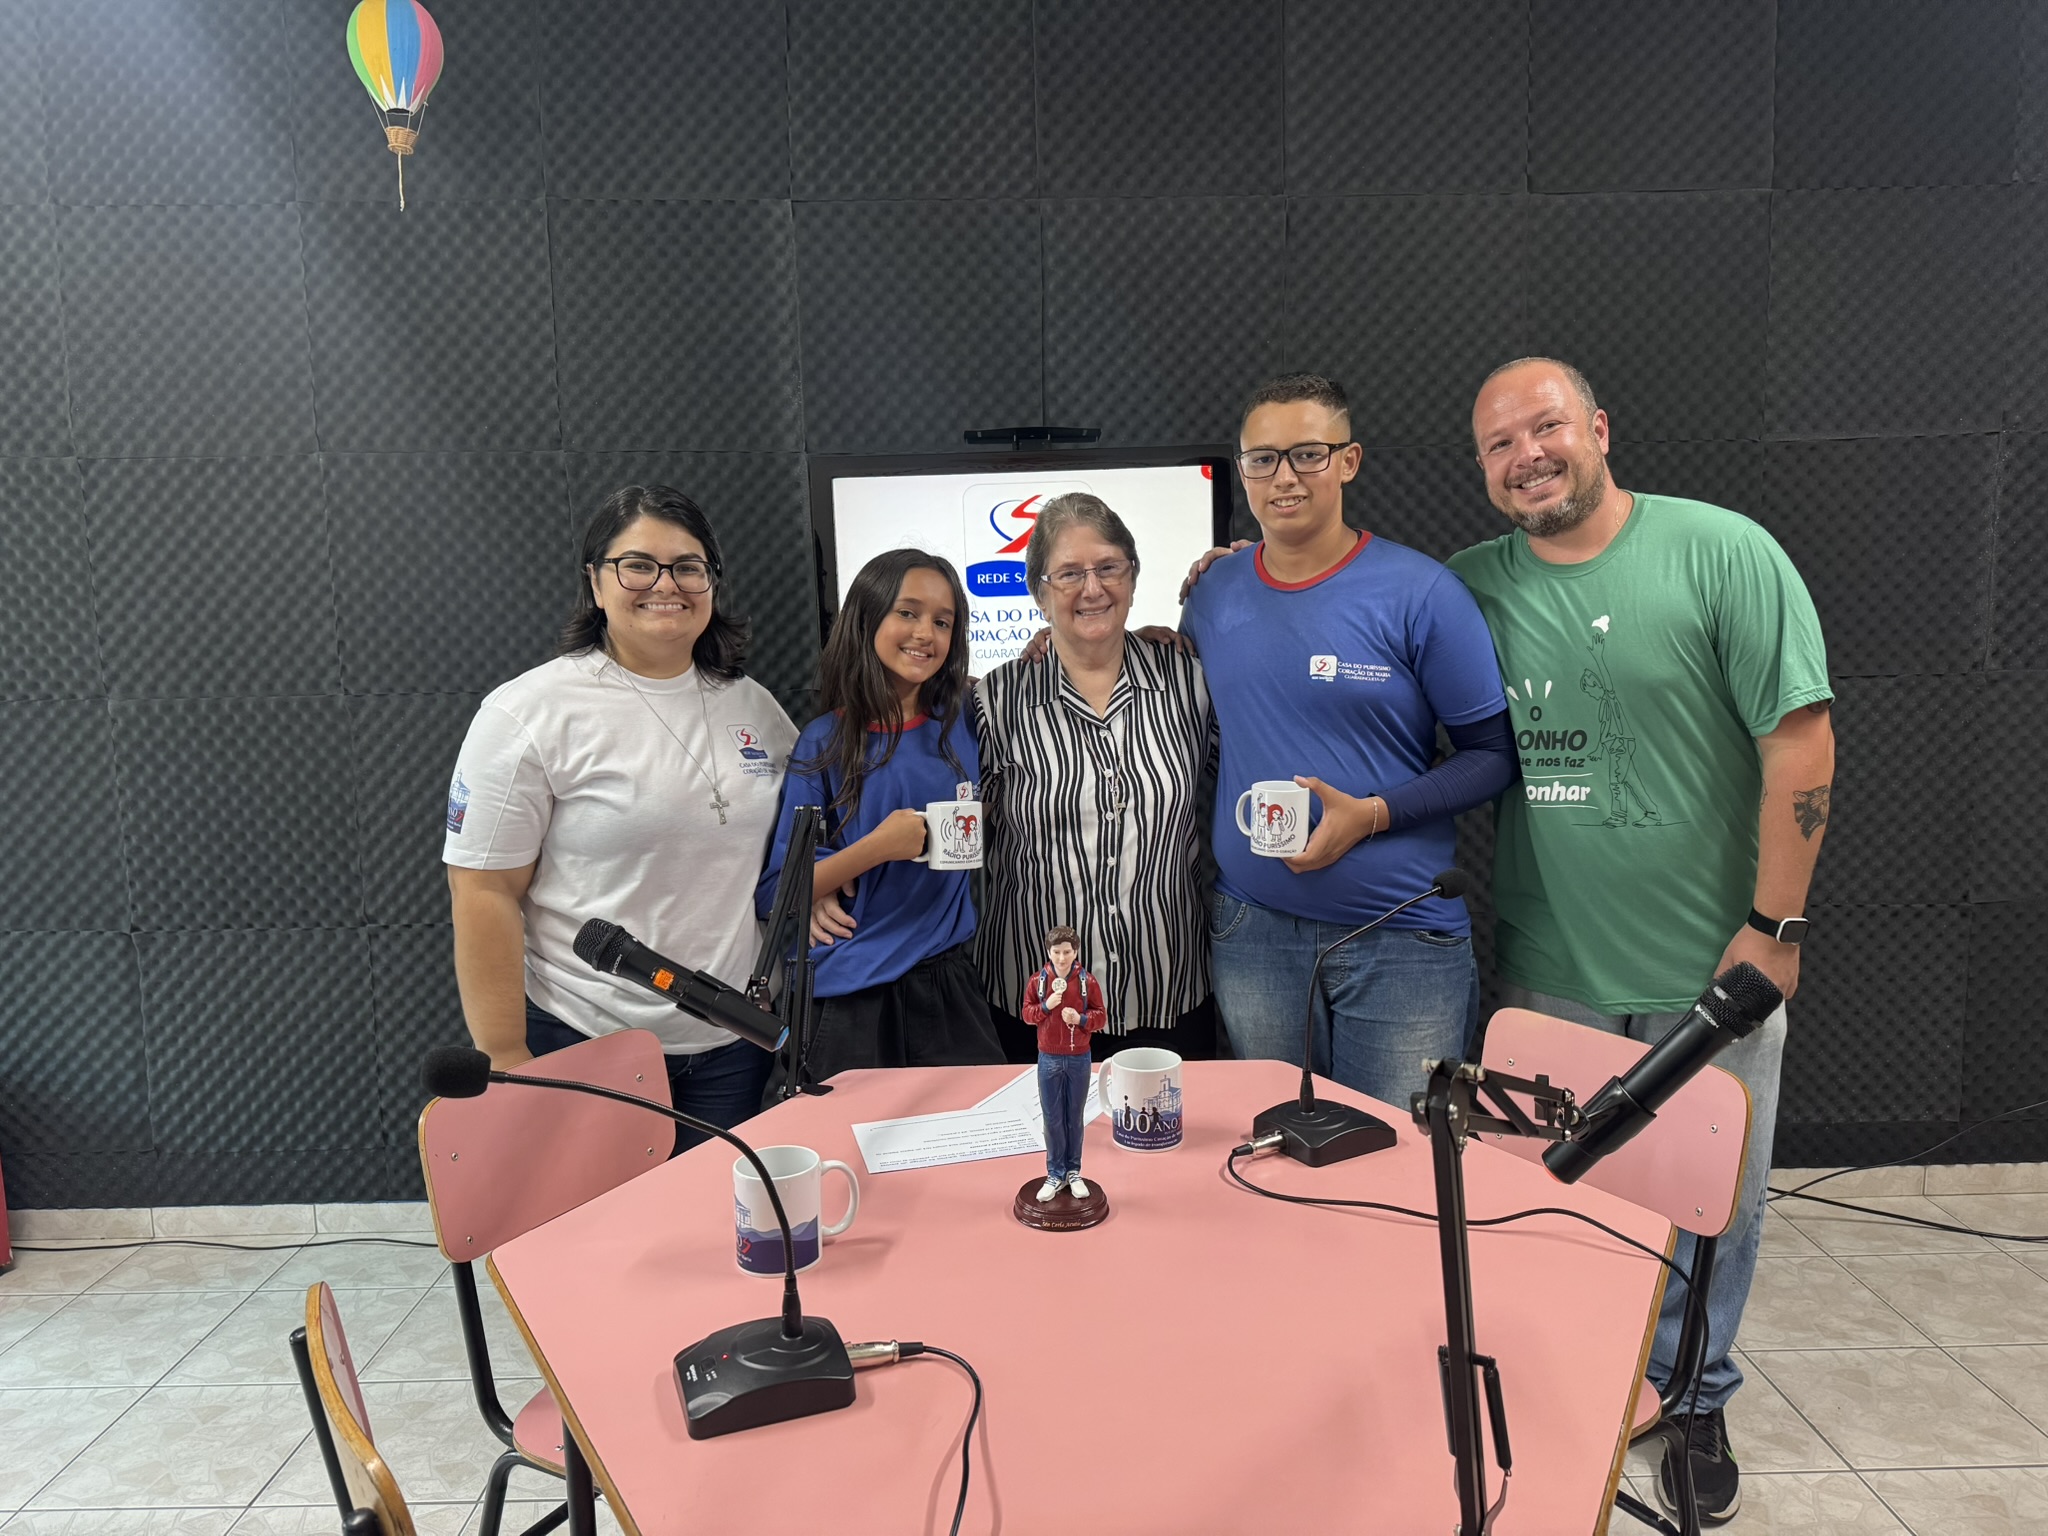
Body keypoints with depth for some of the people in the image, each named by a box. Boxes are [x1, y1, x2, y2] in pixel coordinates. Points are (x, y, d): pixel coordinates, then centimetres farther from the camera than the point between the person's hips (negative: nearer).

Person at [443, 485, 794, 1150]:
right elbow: (484, 894, -11)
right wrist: (507, 1067, -13)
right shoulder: (528, 714, -9)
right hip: (584, 1049, -4)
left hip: (735, 1045, 5)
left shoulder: (753, 704, 7)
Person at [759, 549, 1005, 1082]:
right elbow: (773, 893, -8)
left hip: (946, 985, 3)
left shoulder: (962, 724, 2)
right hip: (848, 1001, -3)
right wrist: (877, 847, -21)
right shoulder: (827, 743, -7)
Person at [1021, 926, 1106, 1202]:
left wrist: (1081, 1019, -20)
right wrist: (1045, 1006, -18)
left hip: (1078, 1059, 0)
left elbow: (1100, 1017, -1)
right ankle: (1055, 1175, 17)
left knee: (1074, 1118, 10)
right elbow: (1026, 1014, 1)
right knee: (1052, 1119, 6)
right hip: (1049, 1059, 0)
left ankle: (1073, 1172, 23)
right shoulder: (1037, 980, -5)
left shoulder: (1088, 981, -7)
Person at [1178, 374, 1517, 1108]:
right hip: (1251, 929, 3)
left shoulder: (1419, 593, -7)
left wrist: (1372, 814, -16)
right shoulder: (1213, 593, 4)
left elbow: (1492, 753, -5)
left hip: (1403, 936, -3)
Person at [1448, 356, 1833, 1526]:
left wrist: (1774, 924, -12)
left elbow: (1799, 738, -11)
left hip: (1712, 968, -2)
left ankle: (1692, 1399, 39)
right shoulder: (1475, 587, 0)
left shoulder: (1722, 551, -9)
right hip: (1549, 973, 2)